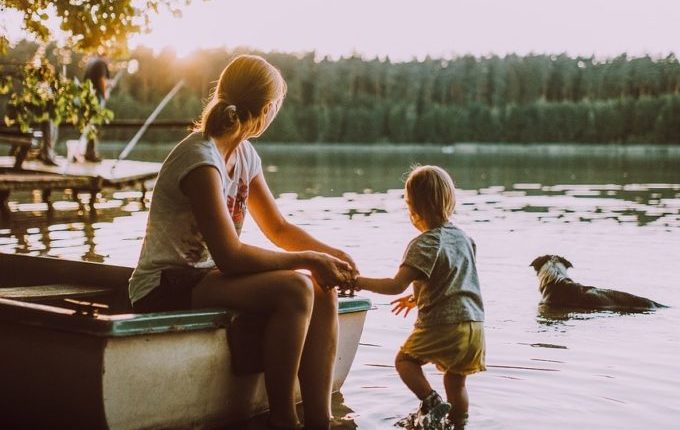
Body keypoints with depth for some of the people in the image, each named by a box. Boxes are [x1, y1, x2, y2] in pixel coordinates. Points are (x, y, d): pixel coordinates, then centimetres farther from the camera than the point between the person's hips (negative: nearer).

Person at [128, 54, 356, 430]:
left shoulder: (245, 155, 7)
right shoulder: (201, 160, -21)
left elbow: (278, 227, 13)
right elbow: (229, 256, -26)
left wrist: (331, 254, -3)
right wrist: (307, 259, -20)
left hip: (205, 278, 9)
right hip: (166, 290, -9)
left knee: (323, 292, -9)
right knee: (294, 289, -28)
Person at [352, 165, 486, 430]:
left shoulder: (425, 244, -12)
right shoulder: (462, 237, 12)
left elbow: (397, 285, -19)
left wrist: (360, 282, -9)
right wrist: (417, 298, 29)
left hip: (442, 325, -7)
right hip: (474, 323, 7)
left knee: (405, 359, 11)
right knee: (456, 381, 17)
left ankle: (432, 401, -7)